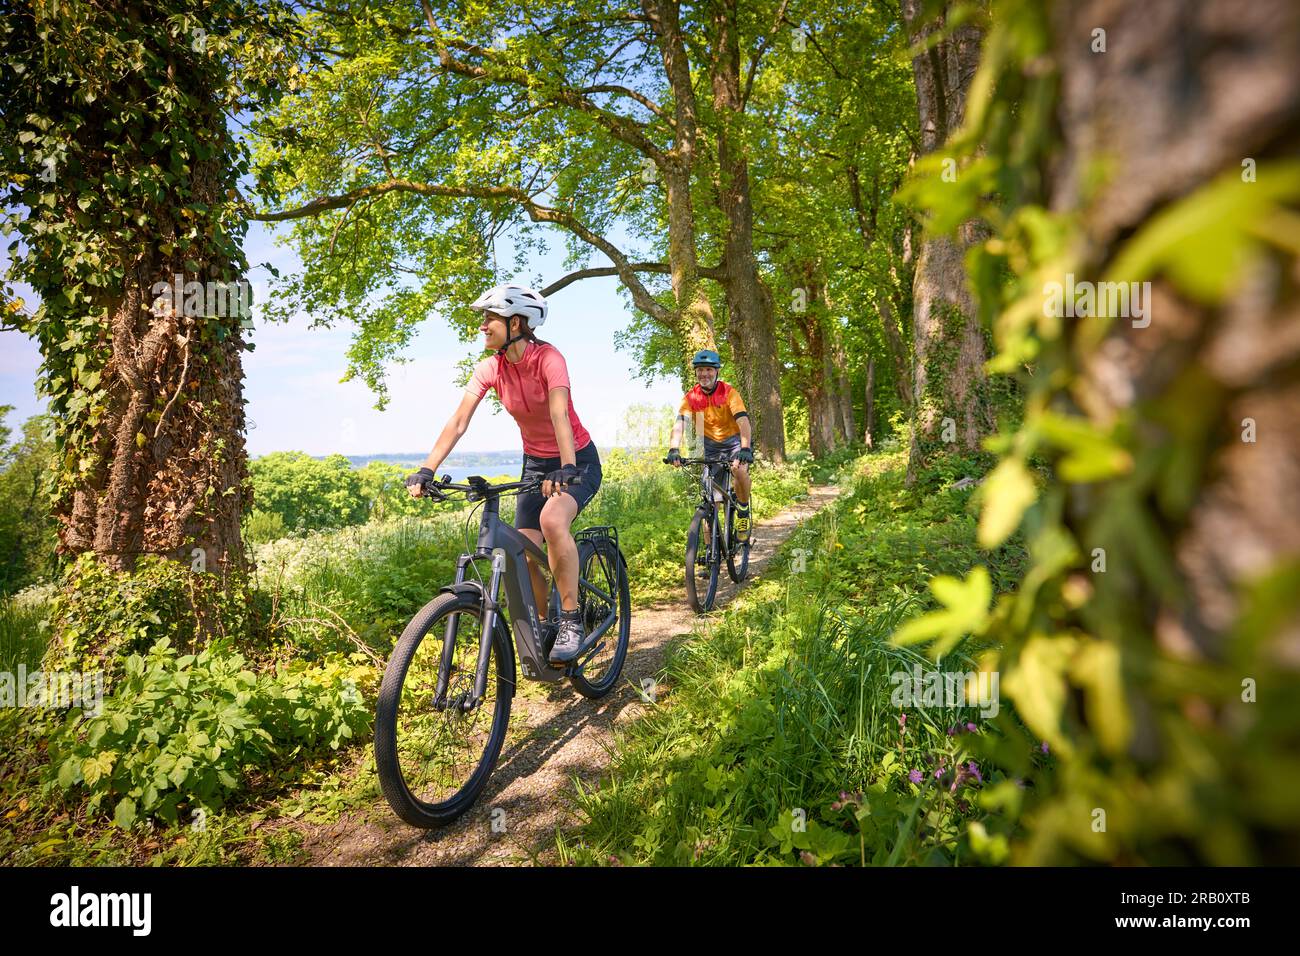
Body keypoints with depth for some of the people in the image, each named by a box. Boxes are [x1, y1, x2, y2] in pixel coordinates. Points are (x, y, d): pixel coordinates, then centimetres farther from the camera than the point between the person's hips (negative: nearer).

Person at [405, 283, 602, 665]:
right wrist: (426, 470, -28)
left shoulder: (547, 357, -22)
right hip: (536, 463, 6)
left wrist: (566, 469, -51)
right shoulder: (489, 369, -8)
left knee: (552, 520, -34)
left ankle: (571, 621, -21)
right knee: (524, 555, -3)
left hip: (579, 461, -5)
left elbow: (559, 414, -36)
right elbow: (458, 421, -16)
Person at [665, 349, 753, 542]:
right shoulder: (691, 397, -12)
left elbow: (743, 421, -31)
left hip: (734, 441, -3)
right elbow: (679, 424, -24)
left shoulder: (728, 392, -20)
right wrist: (674, 449, -42)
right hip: (710, 445, 3)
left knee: (740, 469, -35)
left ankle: (743, 513, -8)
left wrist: (745, 449, -47)